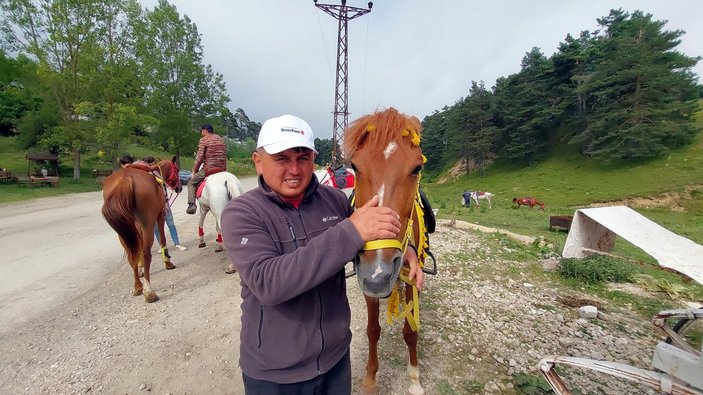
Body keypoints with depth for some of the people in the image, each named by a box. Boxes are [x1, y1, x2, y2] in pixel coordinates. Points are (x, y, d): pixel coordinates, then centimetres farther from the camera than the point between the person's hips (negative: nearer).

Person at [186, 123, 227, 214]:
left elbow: (199, 158, -9)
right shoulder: (221, 140, 15)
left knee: (191, 183, 14)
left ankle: (191, 204, -1)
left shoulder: (203, 140, -3)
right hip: (222, 169, 5)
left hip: (208, 169, -5)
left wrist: (194, 171, 1)